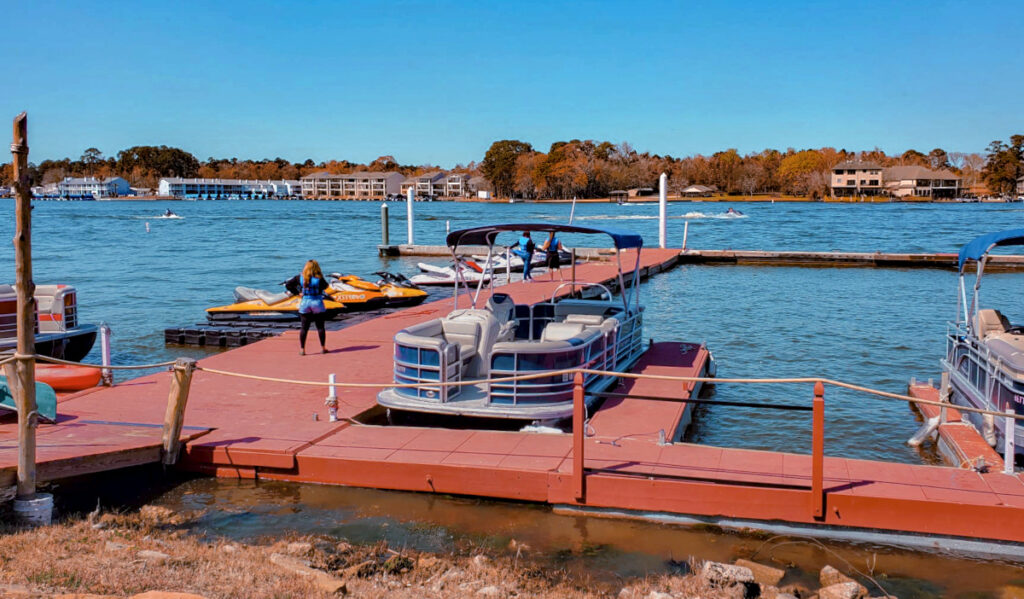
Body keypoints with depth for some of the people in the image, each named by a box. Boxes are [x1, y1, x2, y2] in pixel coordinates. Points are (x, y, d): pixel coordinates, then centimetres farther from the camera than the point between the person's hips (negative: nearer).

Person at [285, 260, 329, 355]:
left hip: (304, 303, 2)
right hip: (317, 303, -2)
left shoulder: (299, 278, -4)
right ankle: (323, 348, 11)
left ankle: (302, 349, 5)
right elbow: (325, 286, 7)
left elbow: (288, 284, 1)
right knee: (320, 327, 7)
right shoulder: (319, 278, -11)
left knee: (304, 328, 6)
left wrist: (297, 292, 3)